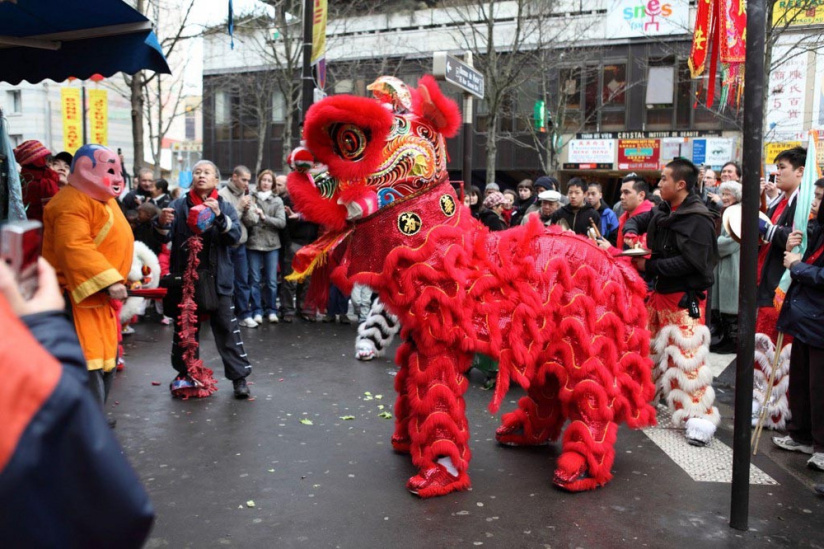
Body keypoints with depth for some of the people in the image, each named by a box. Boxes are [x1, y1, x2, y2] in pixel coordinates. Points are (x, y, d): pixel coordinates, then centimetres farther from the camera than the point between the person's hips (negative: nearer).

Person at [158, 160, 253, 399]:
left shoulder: (225, 206, 4)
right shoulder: (179, 205, 5)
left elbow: (235, 236, -11)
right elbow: (164, 237, -4)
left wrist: (219, 216, -29)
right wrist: (162, 223, -27)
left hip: (218, 278, -1)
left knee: (226, 327, -2)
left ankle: (239, 377, 3)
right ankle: (184, 373, 28)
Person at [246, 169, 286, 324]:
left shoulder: (277, 200, 6)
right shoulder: (251, 198, 3)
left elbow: (282, 222, -3)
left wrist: (264, 217, -12)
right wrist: (251, 215, -19)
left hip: (272, 244, 1)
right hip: (253, 243, -1)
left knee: (271, 280, 5)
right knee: (254, 280, 4)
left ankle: (271, 310, 15)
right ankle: (257, 311, 12)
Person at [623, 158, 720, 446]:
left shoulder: (698, 219, -17)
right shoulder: (662, 211, 7)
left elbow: (691, 262, -24)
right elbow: (636, 220, 21)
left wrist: (649, 266, -19)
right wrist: (631, 234, -3)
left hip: (684, 298, -8)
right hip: (659, 292, 8)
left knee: (686, 358, -12)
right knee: (649, 348, 18)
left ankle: (700, 417, -5)